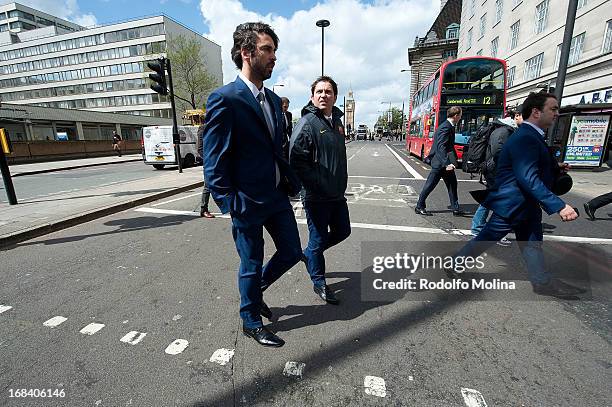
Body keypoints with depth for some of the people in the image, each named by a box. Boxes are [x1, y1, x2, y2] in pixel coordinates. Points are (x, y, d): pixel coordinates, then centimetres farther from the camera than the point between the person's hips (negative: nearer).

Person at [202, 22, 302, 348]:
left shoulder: (273, 98, 11)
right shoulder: (224, 99, -13)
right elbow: (214, 162, -14)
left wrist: (292, 182, 8)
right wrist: (231, 206, -16)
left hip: (277, 195, 7)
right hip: (248, 201, -7)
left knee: (292, 252, 15)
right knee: (252, 265, 10)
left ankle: (255, 289, 43)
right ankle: (251, 321, 37)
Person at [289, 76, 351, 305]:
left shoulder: (337, 121, 12)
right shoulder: (307, 123, -12)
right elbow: (296, 161, -20)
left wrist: (342, 178, 16)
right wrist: (320, 185, -18)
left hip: (337, 193, 8)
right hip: (316, 196, -8)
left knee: (342, 232, 18)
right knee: (318, 238, 6)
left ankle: (308, 254, 40)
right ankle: (319, 282, 28)